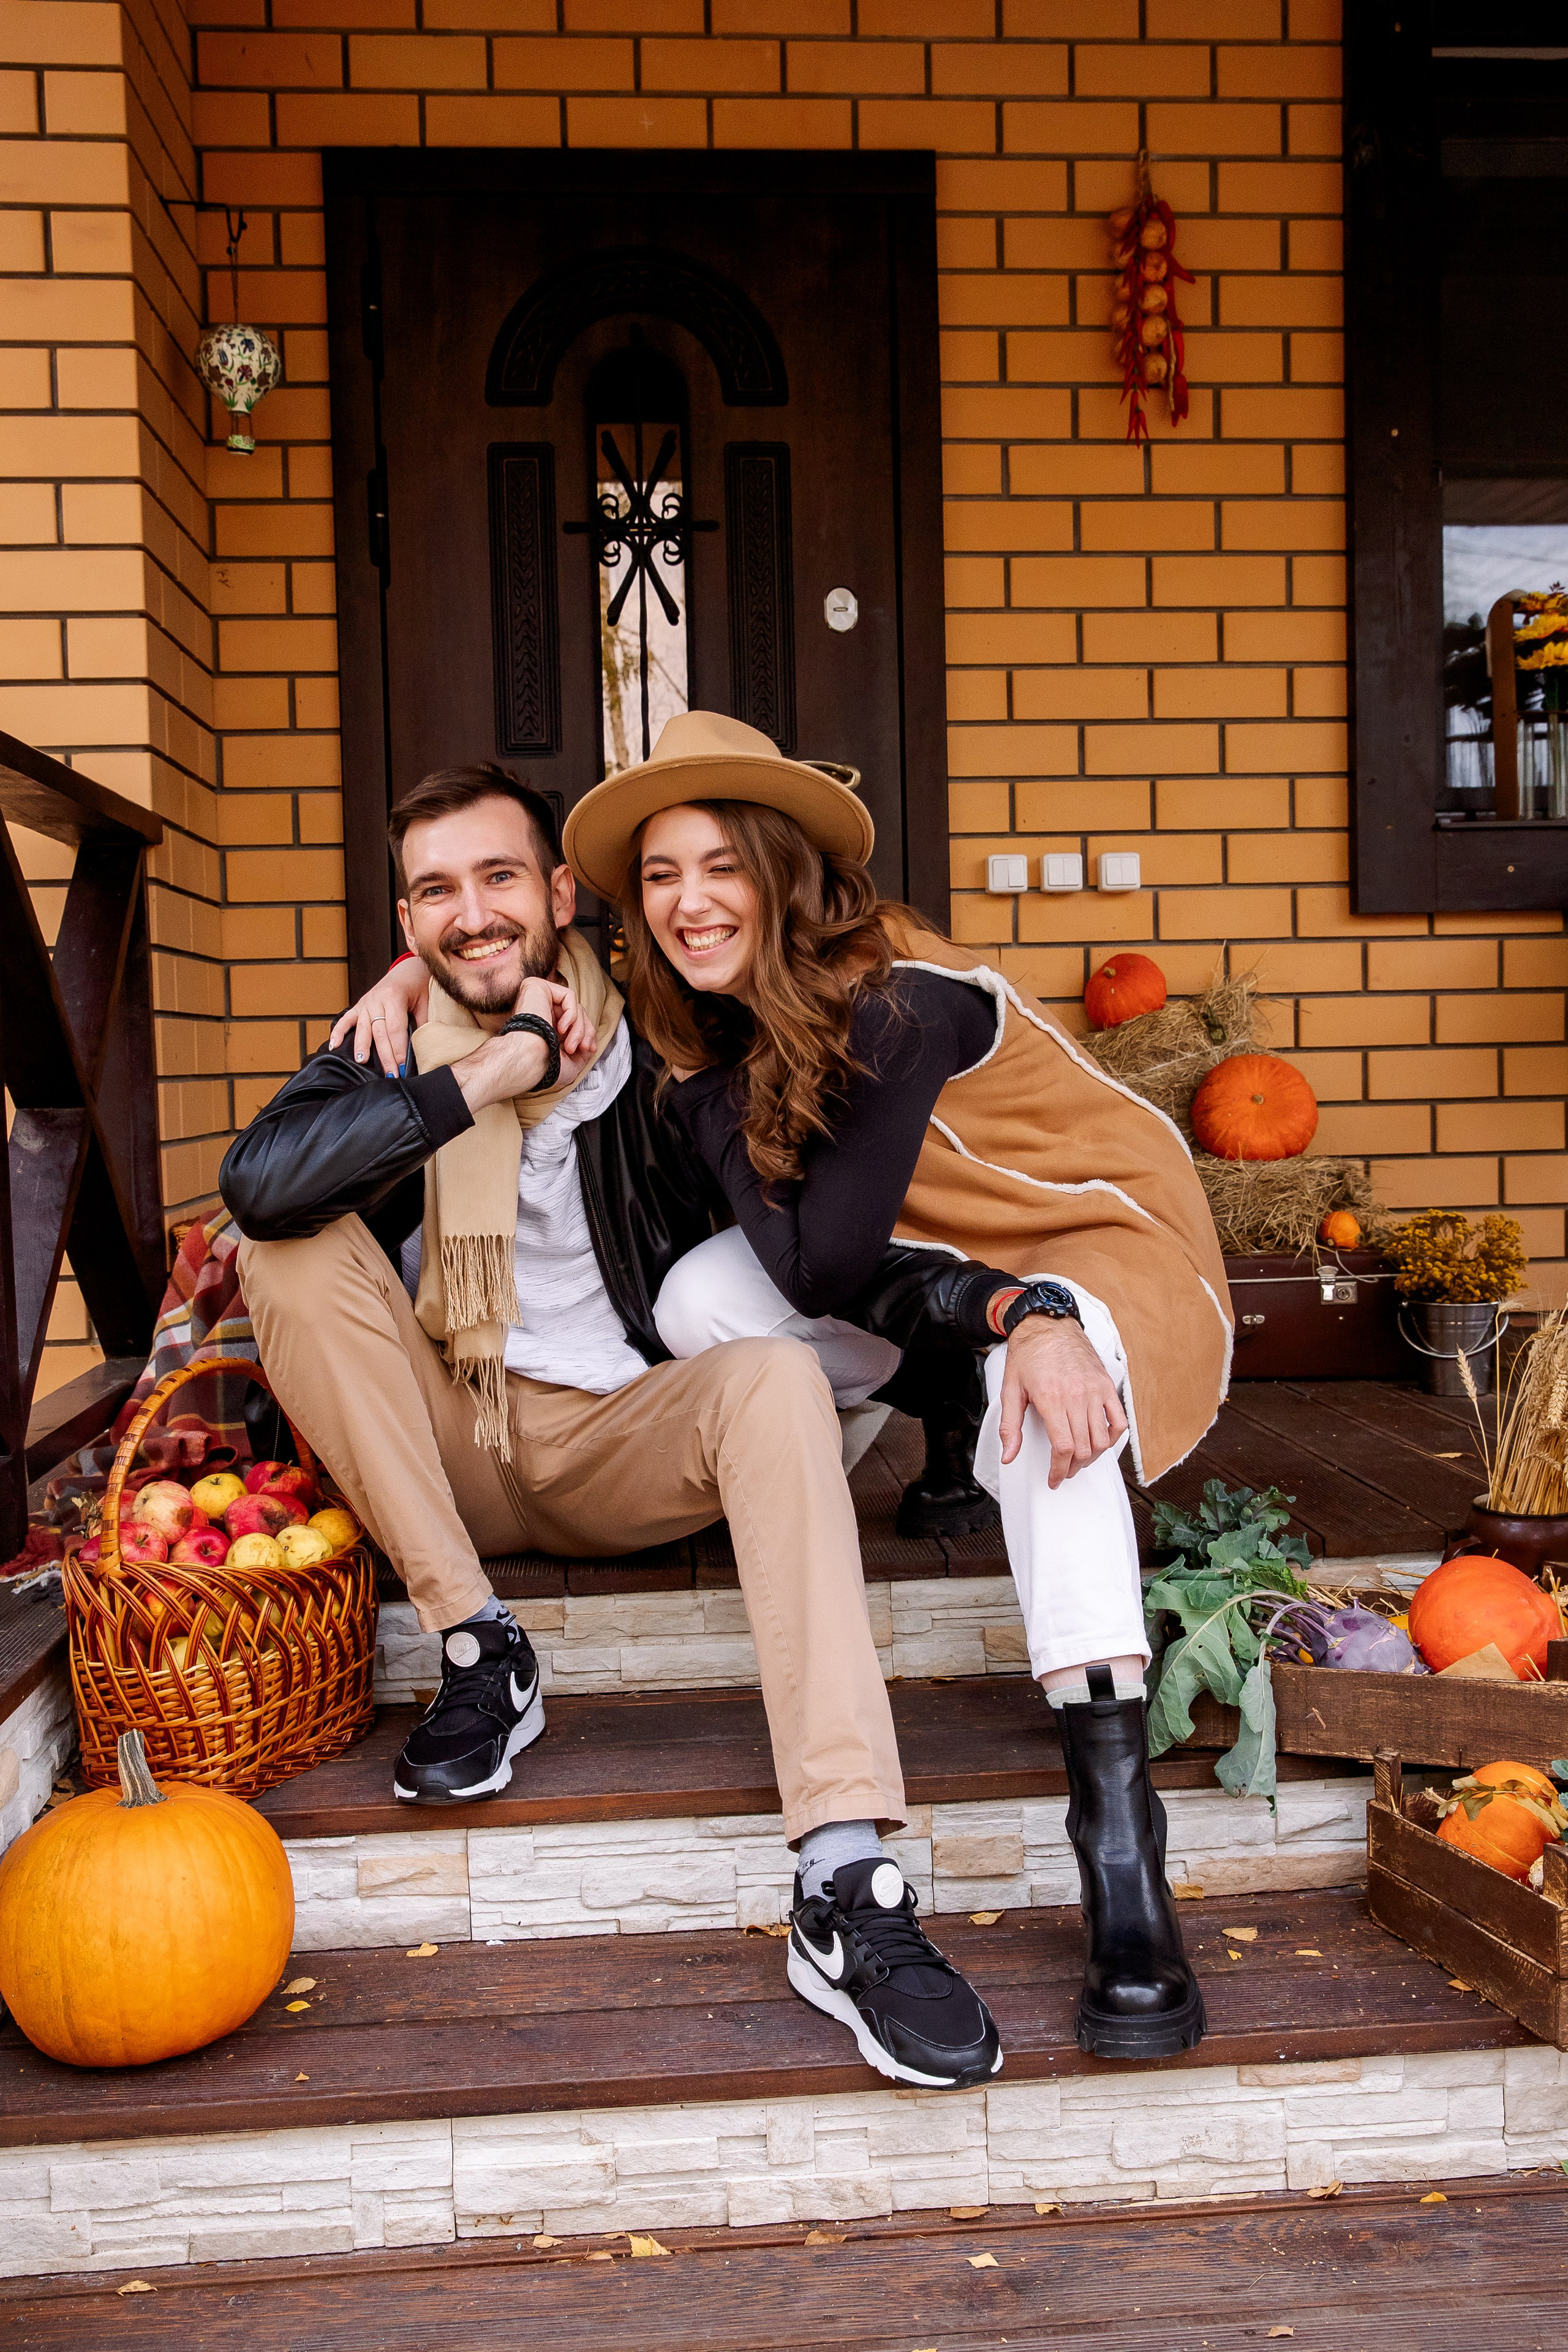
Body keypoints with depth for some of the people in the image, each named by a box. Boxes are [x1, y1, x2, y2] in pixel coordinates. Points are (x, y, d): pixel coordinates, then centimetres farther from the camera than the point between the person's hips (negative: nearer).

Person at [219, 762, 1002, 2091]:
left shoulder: (659, 1047, -3)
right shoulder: (389, 1051, -2)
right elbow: (256, 1182, -23)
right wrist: (481, 1079, -26)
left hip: (628, 1438, -1)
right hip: (450, 1445, 2)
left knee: (780, 1376, -31)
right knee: (296, 1249, -20)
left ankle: (851, 1888, -43)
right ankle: (482, 1656, -17)